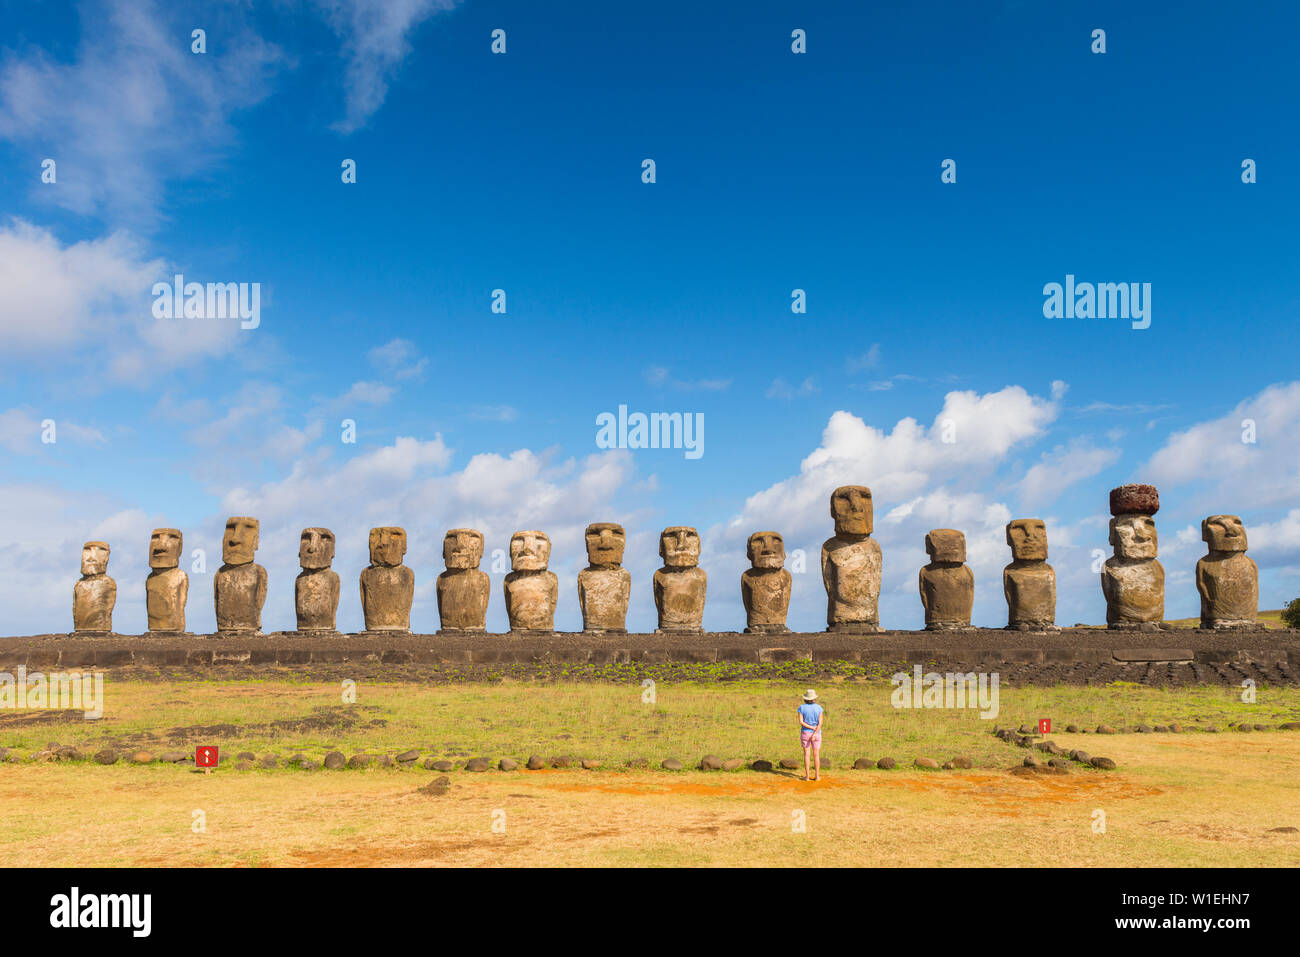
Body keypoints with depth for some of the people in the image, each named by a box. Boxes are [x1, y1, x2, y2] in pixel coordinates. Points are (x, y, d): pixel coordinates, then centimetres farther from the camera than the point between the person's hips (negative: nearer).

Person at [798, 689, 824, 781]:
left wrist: (812, 728, -11)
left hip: (805, 733, 0)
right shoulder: (819, 708, -7)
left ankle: (807, 776, 5)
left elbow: (801, 722, -15)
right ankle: (817, 776, 9)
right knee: (816, 755, 8)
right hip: (817, 734, 0)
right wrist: (815, 733, -15)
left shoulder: (802, 708, -8)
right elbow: (820, 722, -13)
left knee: (806, 754, 5)